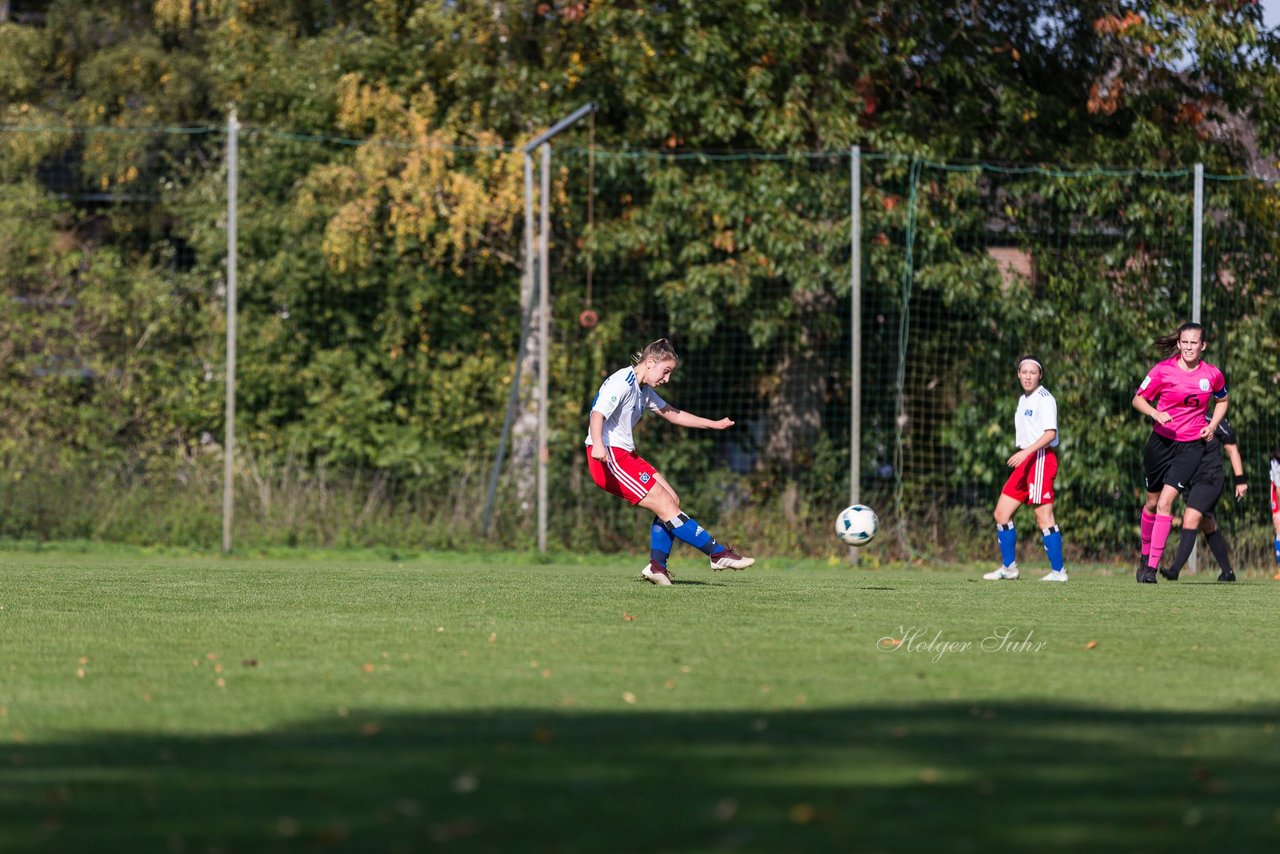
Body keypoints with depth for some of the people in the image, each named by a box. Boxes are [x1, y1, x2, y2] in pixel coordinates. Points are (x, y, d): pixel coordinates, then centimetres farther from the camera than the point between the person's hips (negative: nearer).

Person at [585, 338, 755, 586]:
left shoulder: (643, 390, 19)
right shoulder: (622, 382, -13)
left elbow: (672, 414, 30)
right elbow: (598, 413, -27)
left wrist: (714, 424, 33)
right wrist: (597, 445, -44)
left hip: (624, 456, 11)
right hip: (608, 457, -11)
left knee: (672, 500, 5)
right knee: (665, 506, -11)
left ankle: (657, 566, 3)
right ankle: (718, 554, -10)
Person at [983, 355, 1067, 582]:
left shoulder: (1044, 399, -10)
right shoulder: (1024, 400, 18)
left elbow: (1050, 433, -19)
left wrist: (1026, 452, -26)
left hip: (1041, 460, -10)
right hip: (1025, 462, 10)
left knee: (1043, 517, -11)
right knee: (1001, 513, 8)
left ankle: (1058, 570, -6)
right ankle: (1009, 567, 16)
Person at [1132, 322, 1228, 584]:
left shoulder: (1213, 375, -2)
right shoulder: (1163, 370, -7)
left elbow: (1222, 400, 18)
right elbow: (1138, 399, 1)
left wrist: (1212, 426, 2)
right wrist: (1155, 414, -19)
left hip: (1192, 445, -1)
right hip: (1161, 442, 1)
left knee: (1165, 502, -15)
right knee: (1152, 502, 12)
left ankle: (1152, 567, -13)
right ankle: (1145, 555, 36)